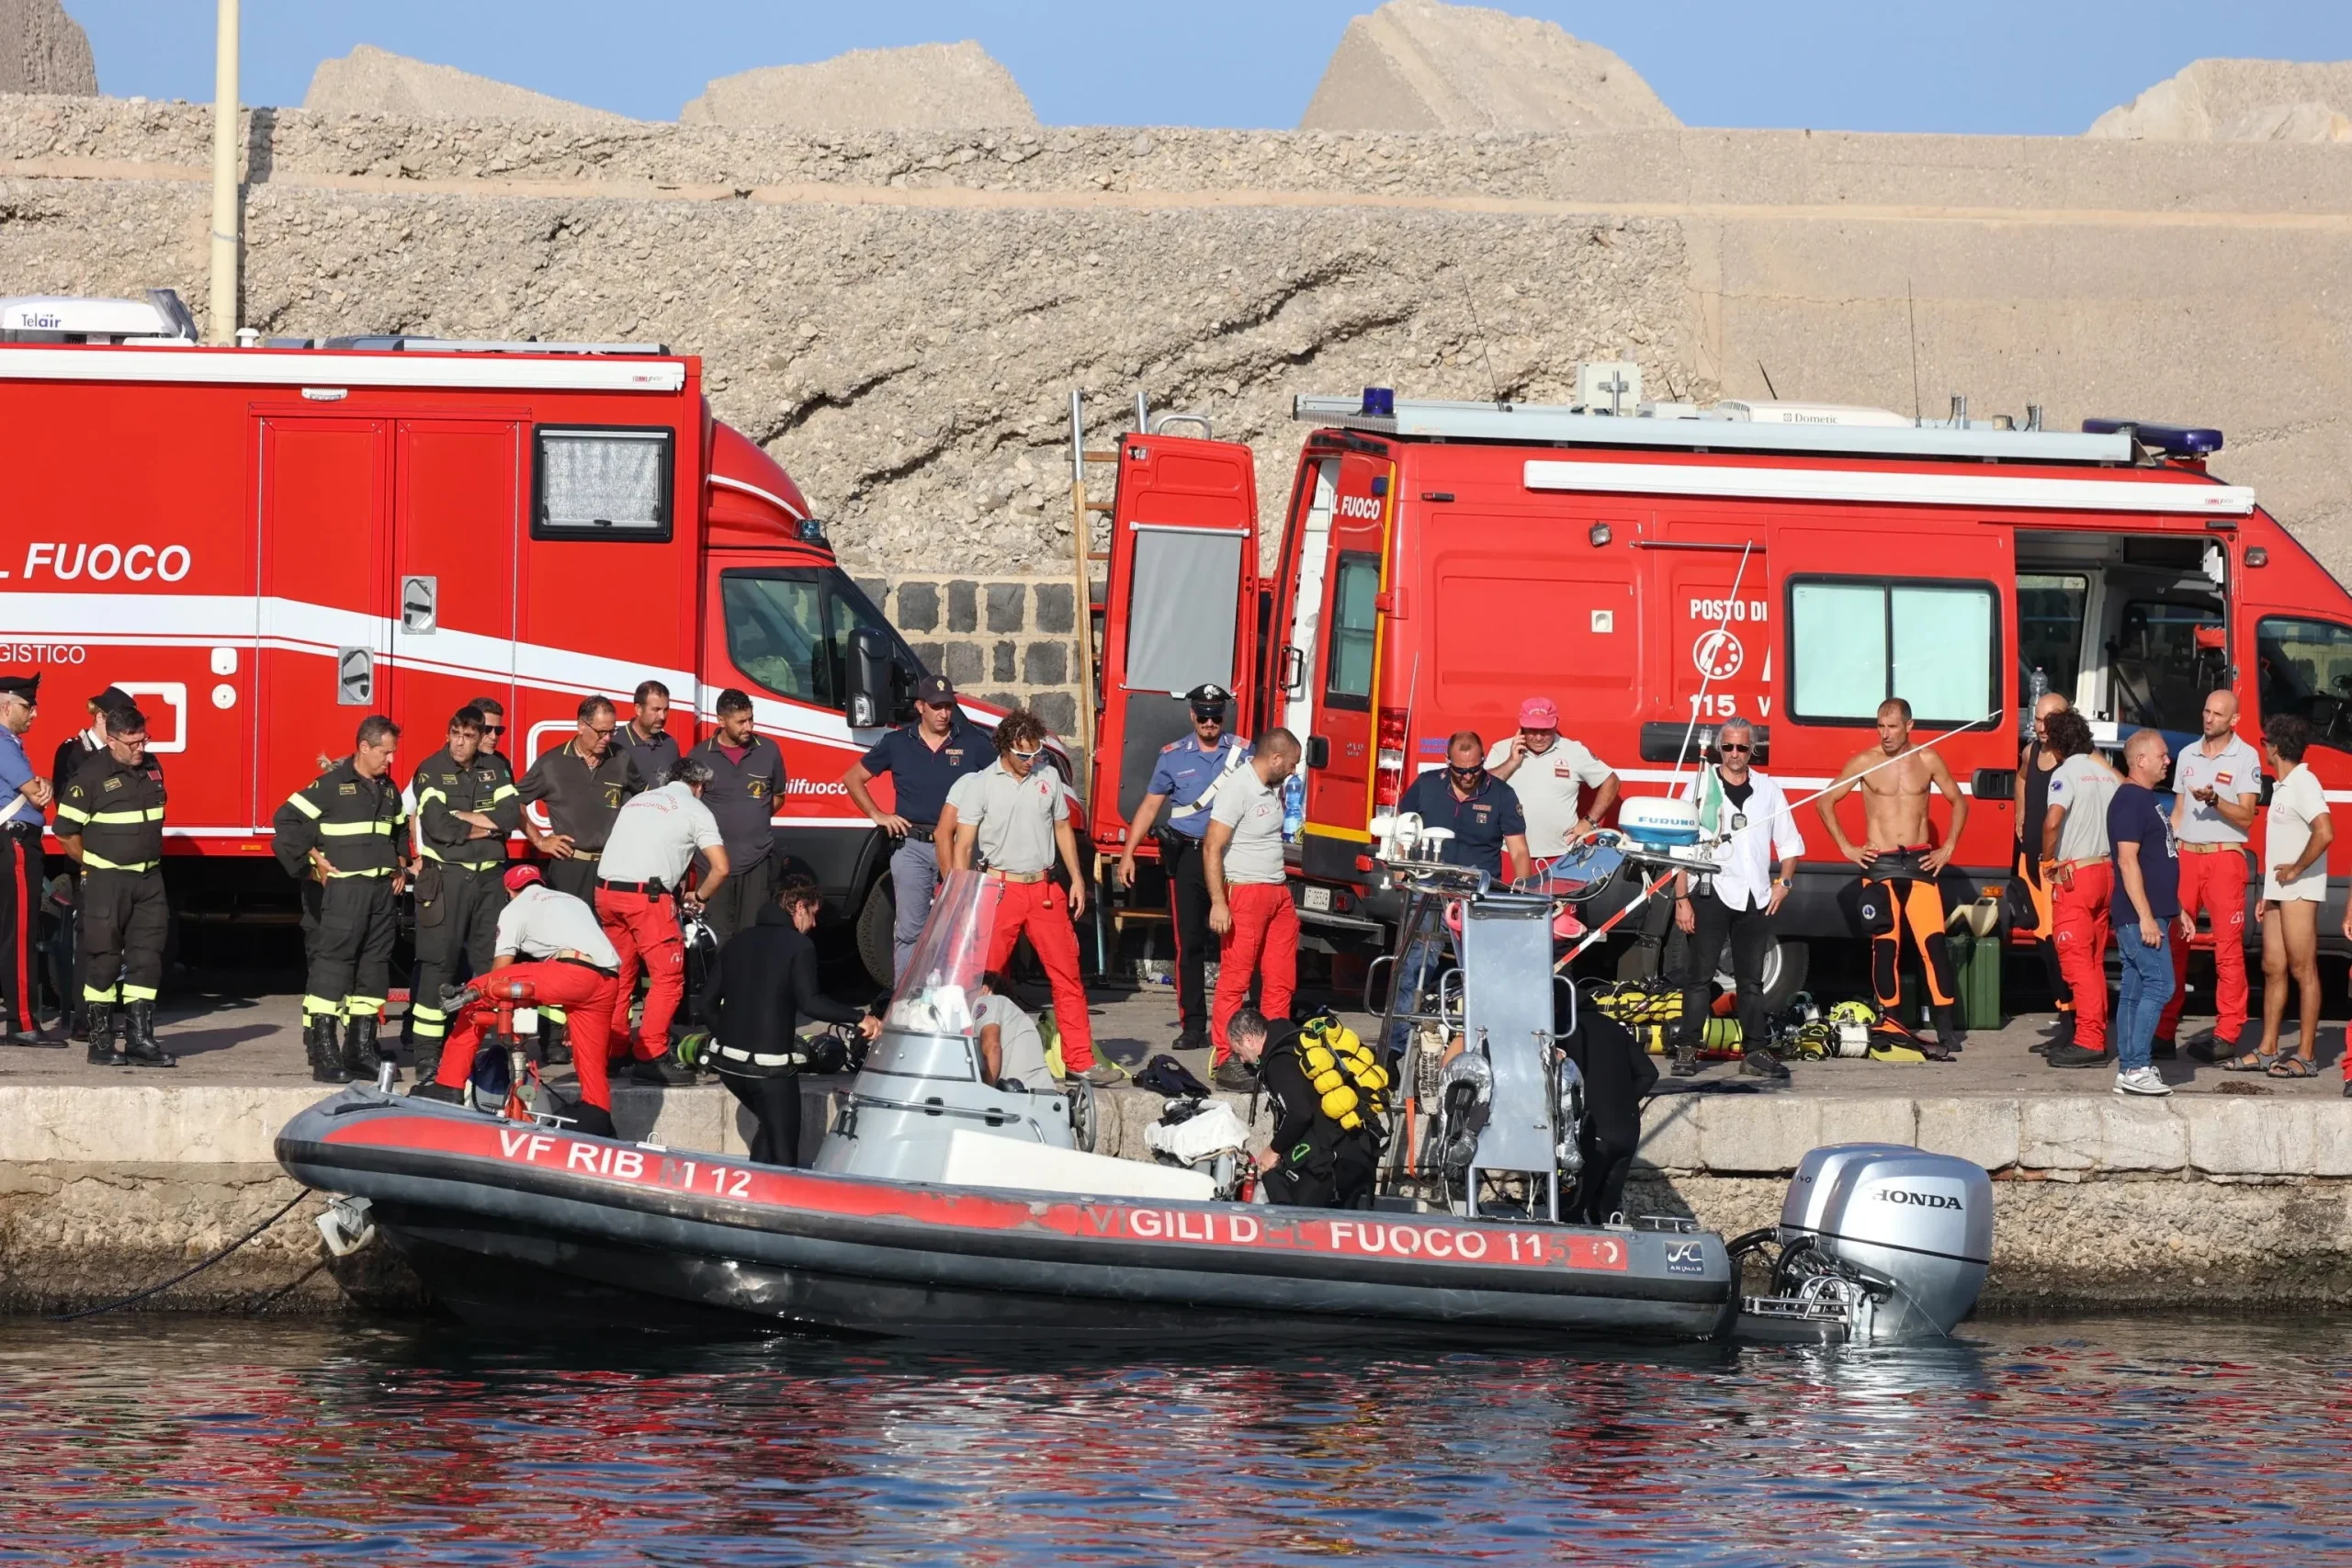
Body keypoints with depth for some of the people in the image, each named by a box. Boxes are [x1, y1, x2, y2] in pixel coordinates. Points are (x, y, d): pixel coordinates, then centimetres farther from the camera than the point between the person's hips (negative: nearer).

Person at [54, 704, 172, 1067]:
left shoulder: (152, 768, 9)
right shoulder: (92, 774, -11)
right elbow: (66, 831, -9)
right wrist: (94, 866, 0)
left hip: (148, 879, 6)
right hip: (107, 882, -6)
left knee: (146, 957, 4)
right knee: (104, 960, -2)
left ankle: (140, 1039, 8)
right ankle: (101, 1041, 4)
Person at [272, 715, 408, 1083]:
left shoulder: (389, 790, 15)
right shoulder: (331, 785, -9)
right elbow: (287, 821, -11)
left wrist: (399, 867, 19)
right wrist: (313, 860, -12)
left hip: (382, 890, 8)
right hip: (342, 891, -8)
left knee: (374, 968, 9)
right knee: (331, 967, -10)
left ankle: (361, 1051, 15)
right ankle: (323, 1055, -13)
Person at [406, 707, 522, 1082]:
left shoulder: (494, 770, 11)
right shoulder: (432, 771, -3)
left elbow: (512, 812, -3)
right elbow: (437, 825, -15)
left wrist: (464, 818, -12)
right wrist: (484, 827, -4)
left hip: (490, 877, 5)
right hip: (446, 877, -5)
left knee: (491, 959, 4)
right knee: (439, 961, -7)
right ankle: (427, 1052, -8)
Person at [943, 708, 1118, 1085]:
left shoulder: (1048, 778, 8)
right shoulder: (980, 785, -4)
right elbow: (962, 846, -6)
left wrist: (1077, 878, 11)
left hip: (1044, 889, 3)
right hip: (1000, 887, -3)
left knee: (1067, 974, 0)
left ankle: (1081, 1060, 3)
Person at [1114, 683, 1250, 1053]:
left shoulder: (1242, 752, 6)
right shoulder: (1173, 756, 8)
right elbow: (1149, 806, 10)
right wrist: (1127, 853, 3)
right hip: (1187, 856, 1)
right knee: (1189, 943, 0)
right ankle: (1192, 1026, 4)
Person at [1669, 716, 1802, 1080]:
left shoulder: (1768, 790, 10)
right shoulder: (1701, 787, 2)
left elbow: (1789, 842, 17)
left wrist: (1784, 882, 1)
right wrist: (1682, 900, -9)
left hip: (1755, 898, 3)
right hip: (1710, 894, -3)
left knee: (1751, 980, 6)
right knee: (1698, 977, -4)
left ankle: (1755, 1052, 8)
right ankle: (1687, 1050, -3)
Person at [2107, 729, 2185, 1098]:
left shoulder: (2145, 799, 19)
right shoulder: (2129, 800, -13)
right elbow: (2128, 860, -20)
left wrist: (2176, 911, 25)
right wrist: (2145, 917, -23)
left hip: (2153, 914, 10)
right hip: (2140, 915, -10)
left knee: (2135, 991, 8)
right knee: (2158, 984, -13)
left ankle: (2128, 1070, 9)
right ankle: (2136, 1069, -14)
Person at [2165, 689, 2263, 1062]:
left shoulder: (2245, 757, -2)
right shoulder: (2188, 755, 14)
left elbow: (2246, 817, -8)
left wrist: (2213, 800, -24)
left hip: (2224, 858, -5)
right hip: (2185, 856, 5)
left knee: (2228, 948, -4)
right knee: (2172, 943, 0)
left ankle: (2227, 1035, -3)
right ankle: (2163, 1030, 3)